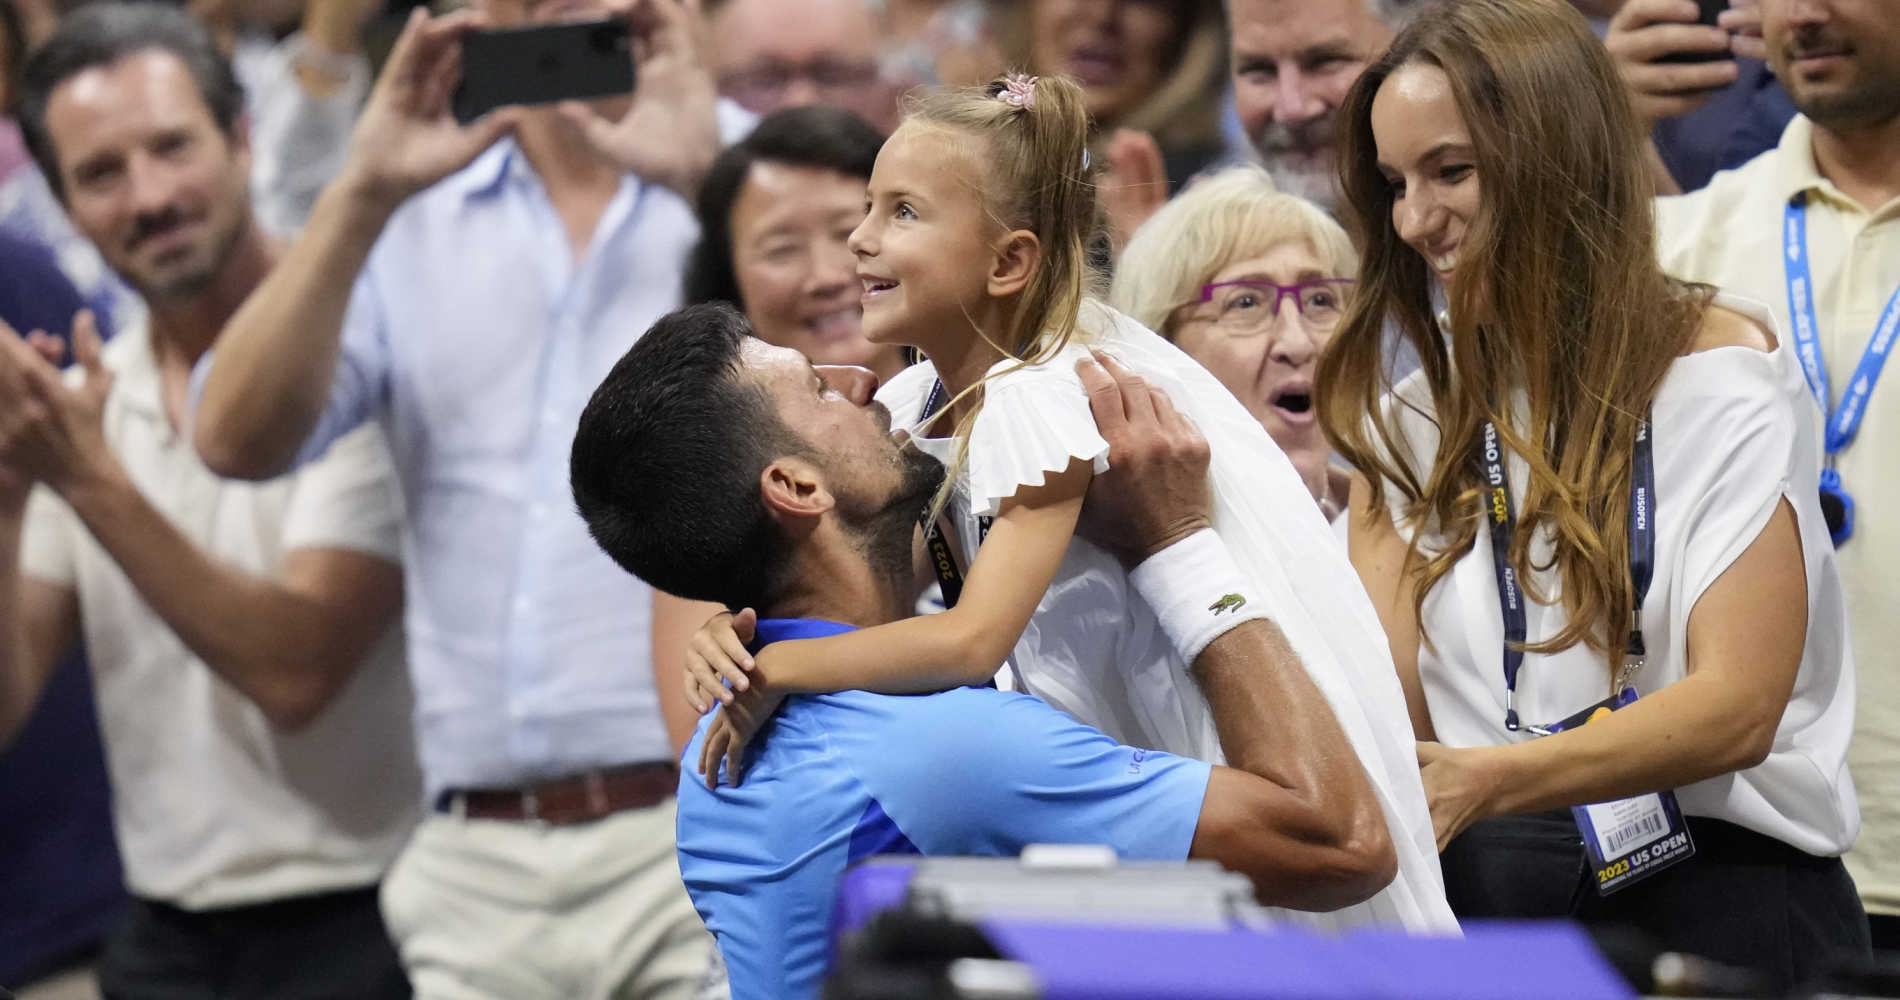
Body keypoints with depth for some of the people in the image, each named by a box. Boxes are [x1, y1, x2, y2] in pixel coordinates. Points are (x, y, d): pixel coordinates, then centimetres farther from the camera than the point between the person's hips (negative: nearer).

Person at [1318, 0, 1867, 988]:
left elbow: (1737, 706, -11)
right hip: (1485, 896, 5)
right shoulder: (1412, 419, 16)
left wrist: (1484, 780, -25)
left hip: (1720, 892, -5)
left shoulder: (1724, 370, 0)